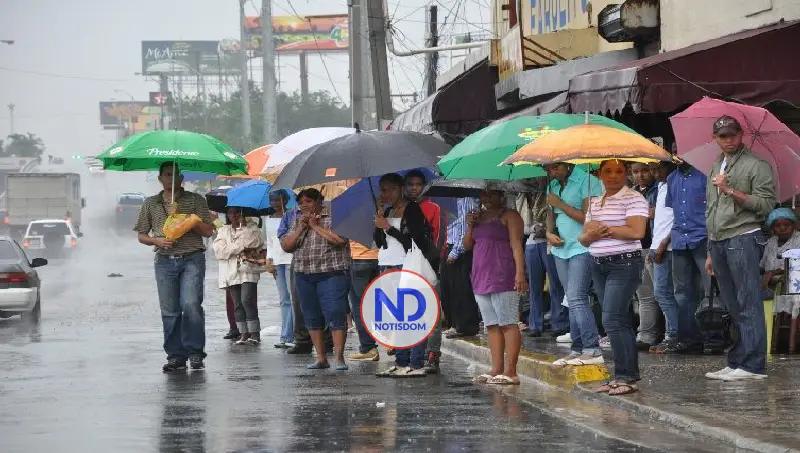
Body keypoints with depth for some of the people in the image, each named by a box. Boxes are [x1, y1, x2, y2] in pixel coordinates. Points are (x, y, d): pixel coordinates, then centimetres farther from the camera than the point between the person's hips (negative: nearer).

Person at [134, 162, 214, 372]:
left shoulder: (195, 200, 8)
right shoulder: (151, 203, 14)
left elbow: (208, 231, 2)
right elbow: (141, 235, 16)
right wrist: (157, 240, -5)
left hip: (192, 260, -3)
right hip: (165, 261, 3)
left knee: (191, 305, -16)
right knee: (169, 311, 1)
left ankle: (195, 352, -5)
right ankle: (175, 355, 7)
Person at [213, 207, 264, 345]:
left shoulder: (251, 227, 11)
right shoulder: (223, 231, 17)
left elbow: (256, 242, -6)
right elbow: (219, 249, 0)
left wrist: (244, 226, -5)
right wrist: (240, 248, -7)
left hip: (248, 271, -4)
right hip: (231, 272, 4)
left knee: (247, 300, -16)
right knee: (237, 304, 2)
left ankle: (255, 334, -13)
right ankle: (244, 334, 6)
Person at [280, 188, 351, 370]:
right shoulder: (298, 221, 16)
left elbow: (340, 239, -19)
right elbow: (285, 246, 10)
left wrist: (316, 226, -11)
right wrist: (300, 228, -4)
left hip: (331, 274, -6)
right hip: (304, 276, 6)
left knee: (335, 315, -12)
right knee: (312, 318, 7)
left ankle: (339, 357, -10)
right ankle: (321, 358, 14)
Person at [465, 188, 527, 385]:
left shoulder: (509, 216, -1)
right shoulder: (479, 217, 21)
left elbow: (516, 245, -10)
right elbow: (467, 245, 19)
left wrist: (520, 272, -20)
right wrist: (470, 226, 2)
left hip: (503, 278, -8)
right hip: (481, 278, 8)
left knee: (508, 323, -9)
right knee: (492, 325, 7)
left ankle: (510, 371, -13)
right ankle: (496, 369, 8)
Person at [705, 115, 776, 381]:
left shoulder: (756, 166, -1)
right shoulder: (716, 169, 22)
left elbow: (766, 204, -11)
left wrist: (731, 191, -17)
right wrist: (710, 253, 24)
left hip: (743, 238, -7)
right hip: (719, 242, 7)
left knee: (748, 305, -10)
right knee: (732, 307, 7)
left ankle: (752, 365, -13)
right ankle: (736, 363, 8)